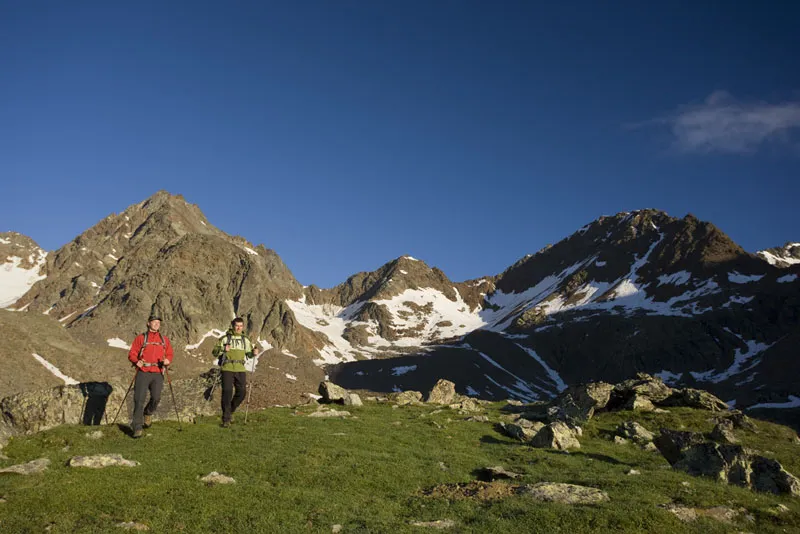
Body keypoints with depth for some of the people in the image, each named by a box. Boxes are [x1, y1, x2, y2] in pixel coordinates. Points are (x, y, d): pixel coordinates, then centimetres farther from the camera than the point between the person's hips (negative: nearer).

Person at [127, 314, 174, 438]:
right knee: (139, 399, -7)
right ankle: (137, 428, -1)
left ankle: (148, 413, 22)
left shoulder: (164, 339, 17)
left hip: (158, 373, 2)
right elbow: (132, 353, 4)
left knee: (156, 397, -11)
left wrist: (167, 360, -6)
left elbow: (169, 354, 16)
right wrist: (137, 361, -16)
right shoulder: (140, 338, 9)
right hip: (143, 372, -2)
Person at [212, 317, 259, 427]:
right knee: (227, 392, -10)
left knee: (241, 392, -1)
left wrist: (254, 353, -1)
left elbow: (249, 353, 21)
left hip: (240, 369, 4)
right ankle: (226, 419, -2)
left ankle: (230, 411, 26)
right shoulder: (225, 338, 2)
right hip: (227, 369, -4)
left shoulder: (245, 340, 14)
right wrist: (223, 349, -19)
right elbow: (215, 351, 0)